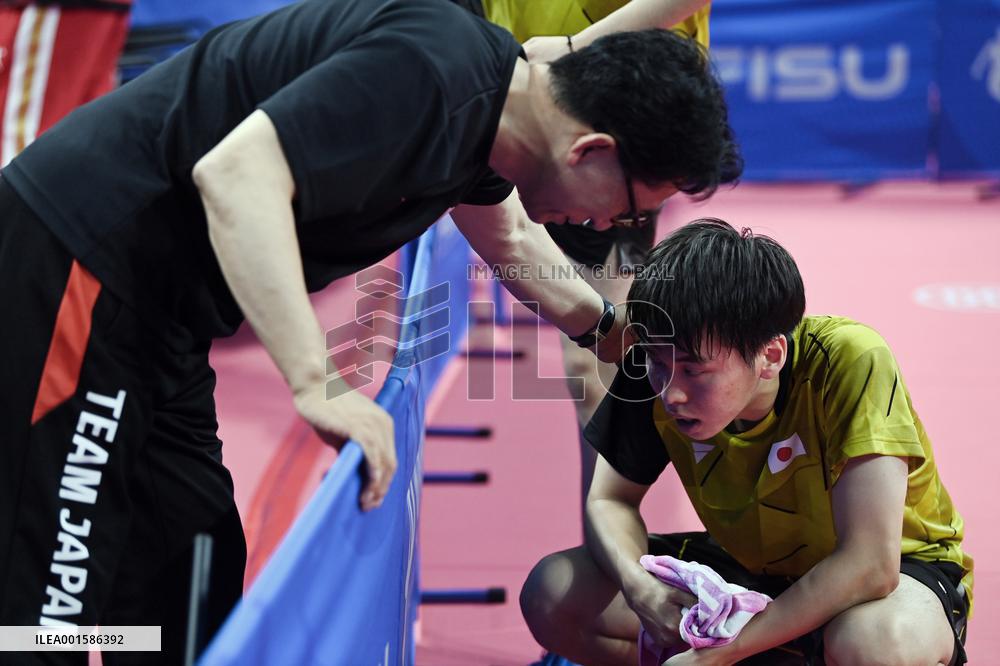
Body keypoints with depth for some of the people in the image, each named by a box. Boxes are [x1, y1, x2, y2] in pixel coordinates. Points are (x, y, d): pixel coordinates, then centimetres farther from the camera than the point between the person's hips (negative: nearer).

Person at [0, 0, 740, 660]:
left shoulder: (487, 106, 8)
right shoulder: (435, 67, -23)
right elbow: (234, 172, -34)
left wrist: (602, 324, 39)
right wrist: (317, 387, -35)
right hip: (78, 257, -10)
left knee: (193, 586, 12)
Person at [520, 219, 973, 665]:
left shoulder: (853, 364, -33)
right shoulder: (658, 370, -18)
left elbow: (870, 562, -36)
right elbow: (610, 501, -4)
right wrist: (640, 588, -28)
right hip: (752, 567, 5)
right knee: (550, 596, -12)